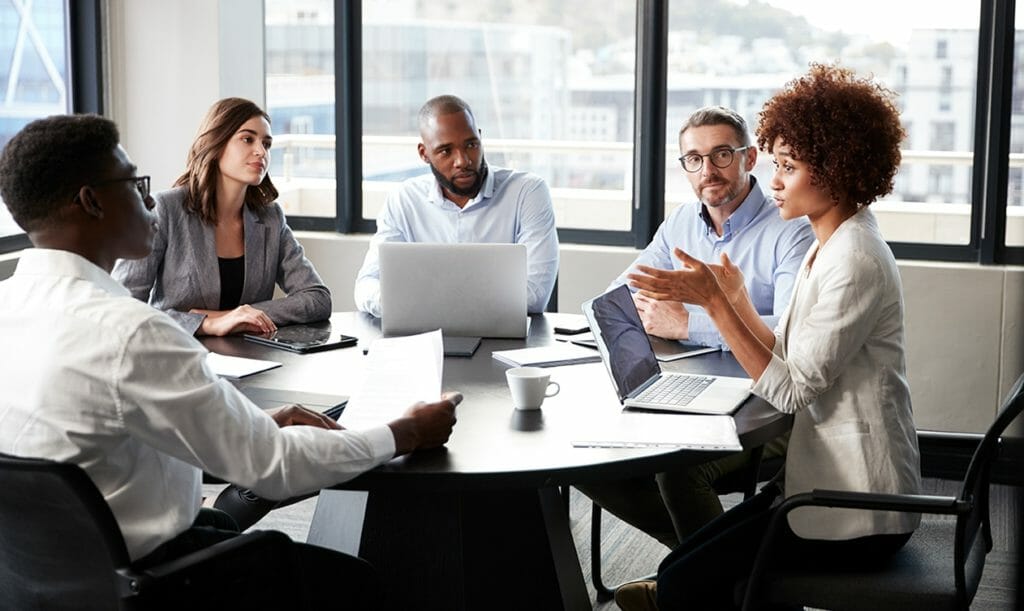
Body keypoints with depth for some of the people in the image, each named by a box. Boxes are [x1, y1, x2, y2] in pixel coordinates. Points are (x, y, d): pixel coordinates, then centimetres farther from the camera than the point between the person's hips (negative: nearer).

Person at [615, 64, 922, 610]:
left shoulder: (855, 261, -20)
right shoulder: (828, 247, 11)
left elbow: (792, 389, -21)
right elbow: (790, 361, 8)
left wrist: (715, 303, -21)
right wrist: (735, 298, -1)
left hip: (856, 513, -9)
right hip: (829, 480, 9)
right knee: (685, 563, 6)